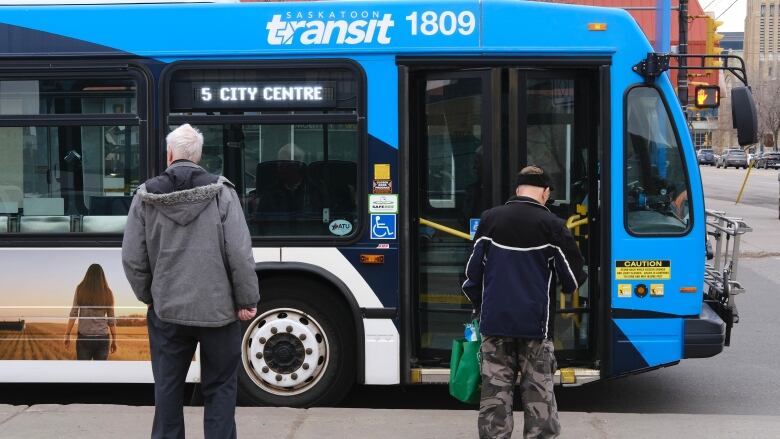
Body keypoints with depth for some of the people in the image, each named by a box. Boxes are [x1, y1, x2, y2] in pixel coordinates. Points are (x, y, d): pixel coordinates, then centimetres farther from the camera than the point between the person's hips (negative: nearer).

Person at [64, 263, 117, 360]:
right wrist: (114, 340, 11)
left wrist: (67, 335, 2)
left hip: (84, 337, -1)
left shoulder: (81, 290, 0)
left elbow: (73, 314, -4)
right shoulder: (107, 293, 3)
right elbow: (111, 319, 3)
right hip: (102, 338, 1)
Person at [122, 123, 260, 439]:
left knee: (168, 389, 13)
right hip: (216, 309, -2)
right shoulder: (221, 192, -8)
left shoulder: (145, 197, -2)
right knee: (219, 389, 9)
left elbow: (132, 260, 0)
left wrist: (148, 296, 15)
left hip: (167, 310, 2)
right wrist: (247, 300, -2)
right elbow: (240, 255, -12)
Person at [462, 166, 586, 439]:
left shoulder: (490, 219, 3)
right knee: (539, 393, 4)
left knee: (495, 392, 6)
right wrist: (570, 286, 23)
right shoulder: (551, 225, -5)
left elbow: (474, 269, 6)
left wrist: (478, 304, 19)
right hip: (534, 323, -2)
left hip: (495, 321, 2)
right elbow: (574, 275, 0)